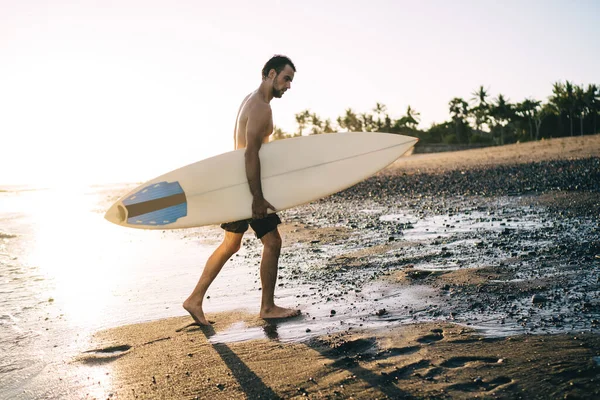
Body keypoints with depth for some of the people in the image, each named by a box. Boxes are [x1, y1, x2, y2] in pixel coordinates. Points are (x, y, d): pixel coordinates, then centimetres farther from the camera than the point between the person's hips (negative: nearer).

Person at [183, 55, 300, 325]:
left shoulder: (251, 101, 16)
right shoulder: (261, 108, -16)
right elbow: (251, 153, -25)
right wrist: (258, 198, -28)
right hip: (248, 185, -10)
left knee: (231, 244, 15)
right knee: (272, 241, -1)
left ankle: (195, 300, 20)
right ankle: (267, 307, 10)